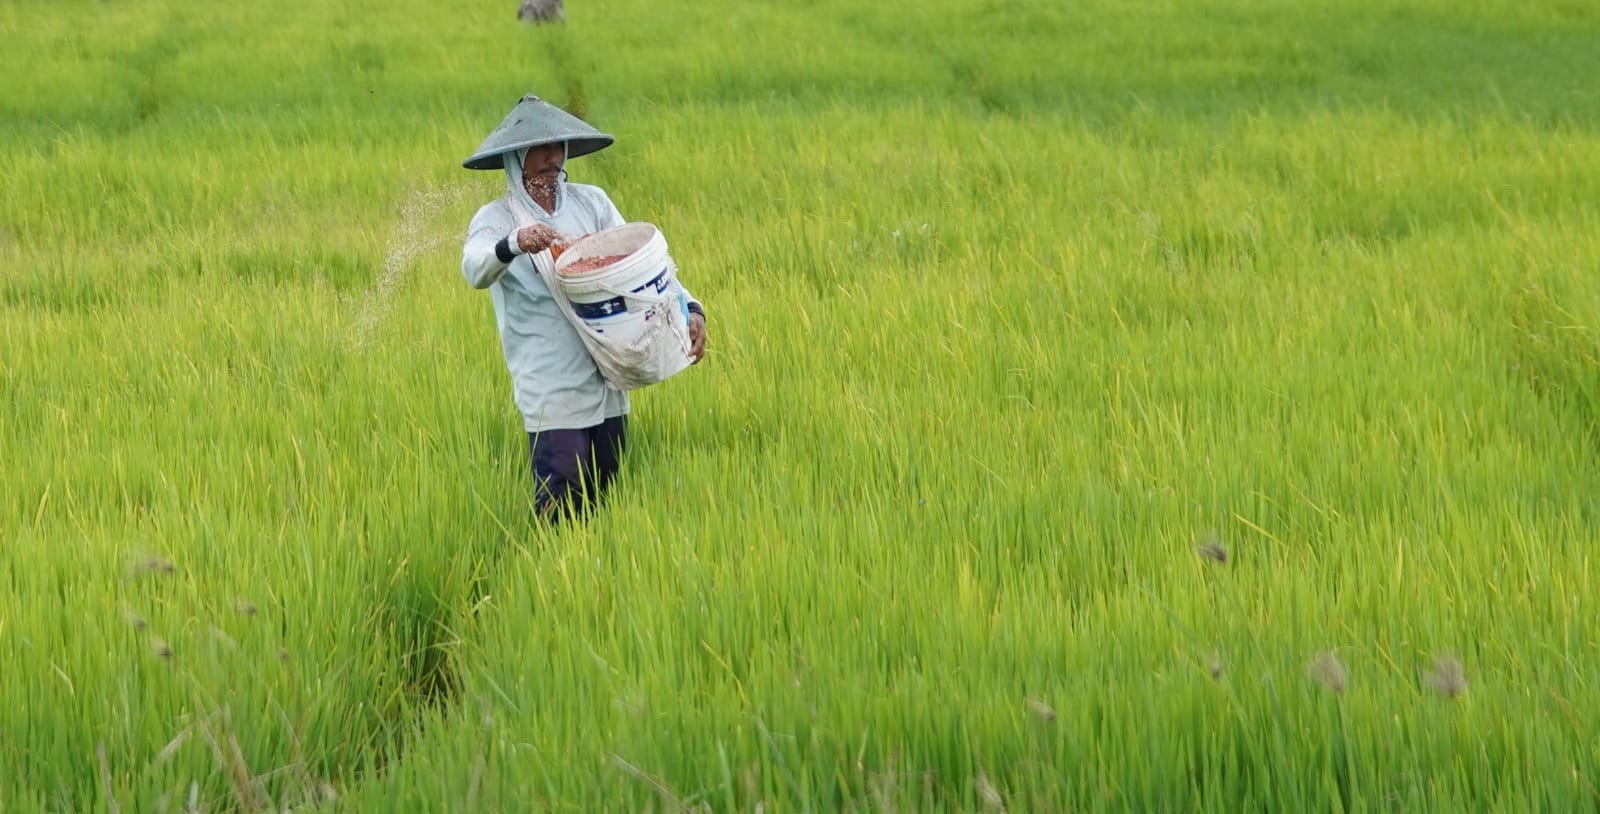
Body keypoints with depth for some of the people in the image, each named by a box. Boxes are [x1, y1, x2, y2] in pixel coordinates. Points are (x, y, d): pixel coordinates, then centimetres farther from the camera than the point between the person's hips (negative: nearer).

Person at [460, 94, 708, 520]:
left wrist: (691, 308, -14)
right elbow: (475, 269, -23)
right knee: (561, 503, -12)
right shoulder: (496, 218, -3)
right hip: (550, 389, -4)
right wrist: (514, 243, -45)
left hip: (608, 386, 4)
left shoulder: (591, 202, 9)